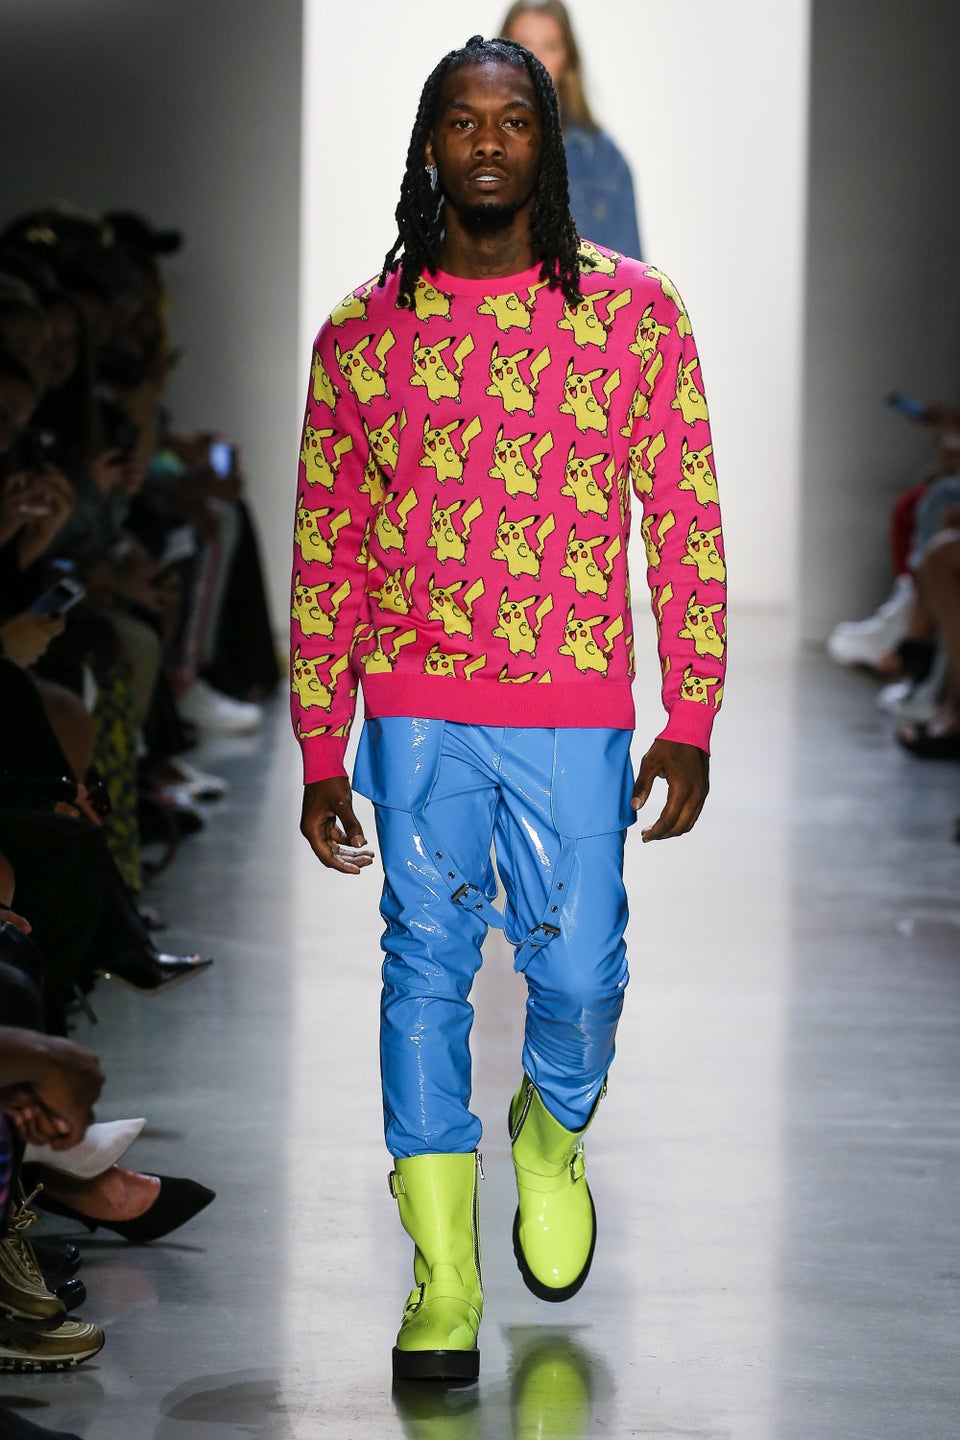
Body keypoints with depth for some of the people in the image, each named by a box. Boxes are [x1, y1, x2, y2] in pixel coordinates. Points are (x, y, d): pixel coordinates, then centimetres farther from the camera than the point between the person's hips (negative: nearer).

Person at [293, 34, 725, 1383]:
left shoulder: (634, 312, 1)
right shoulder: (360, 335, 3)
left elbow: (688, 527, 2)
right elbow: (324, 554, 7)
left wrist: (692, 726, -2)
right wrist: (319, 755, 4)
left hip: (576, 714, -1)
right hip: (415, 710, 1)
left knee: (578, 974, 1)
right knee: (427, 968, -1)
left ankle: (554, 1127, 36)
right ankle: (444, 1281, 6)